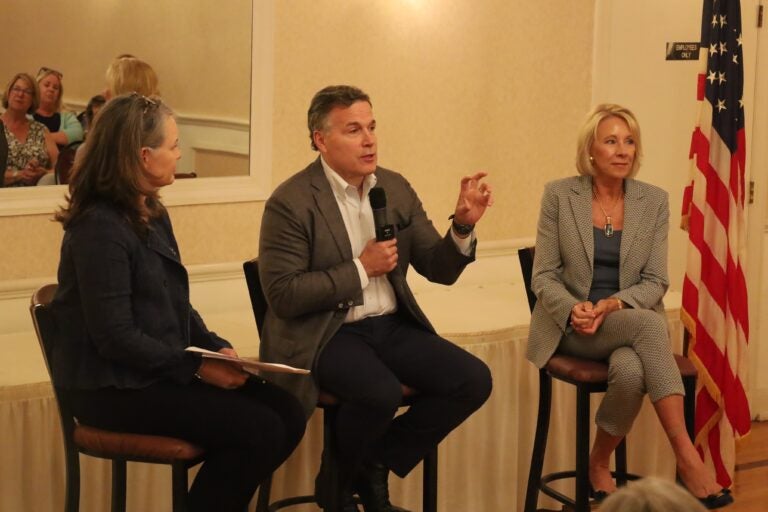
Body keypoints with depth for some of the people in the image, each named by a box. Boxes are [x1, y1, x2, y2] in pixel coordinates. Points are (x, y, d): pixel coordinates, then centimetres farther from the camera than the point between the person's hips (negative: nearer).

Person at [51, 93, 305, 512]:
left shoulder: (152, 215, 13)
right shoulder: (100, 228, -18)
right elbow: (116, 337, -21)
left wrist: (218, 349, 0)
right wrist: (197, 367, -18)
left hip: (165, 369, 9)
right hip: (115, 389, -9)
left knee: (288, 414, -5)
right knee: (259, 431, -20)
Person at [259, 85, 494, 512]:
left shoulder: (396, 188, 7)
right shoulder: (290, 203, -12)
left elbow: (440, 269, 8)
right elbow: (282, 296, -16)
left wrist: (464, 225, -12)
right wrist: (361, 268, -18)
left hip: (391, 325, 7)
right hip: (324, 333, -6)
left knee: (473, 380, -13)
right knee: (381, 391, -34)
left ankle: (373, 467, 5)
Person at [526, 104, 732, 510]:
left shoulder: (654, 201, 2)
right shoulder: (559, 195, -2)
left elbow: (655, 282, 0)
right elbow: (544, 276, -2)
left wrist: (615, 304, -19)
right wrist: (574, 310, -21)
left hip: (629, 320, 2)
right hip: (573, 325, -2)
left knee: (631, 372, -36)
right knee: (648, 323, -34)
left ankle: (599, 464, -12)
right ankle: (686, 456, -36)